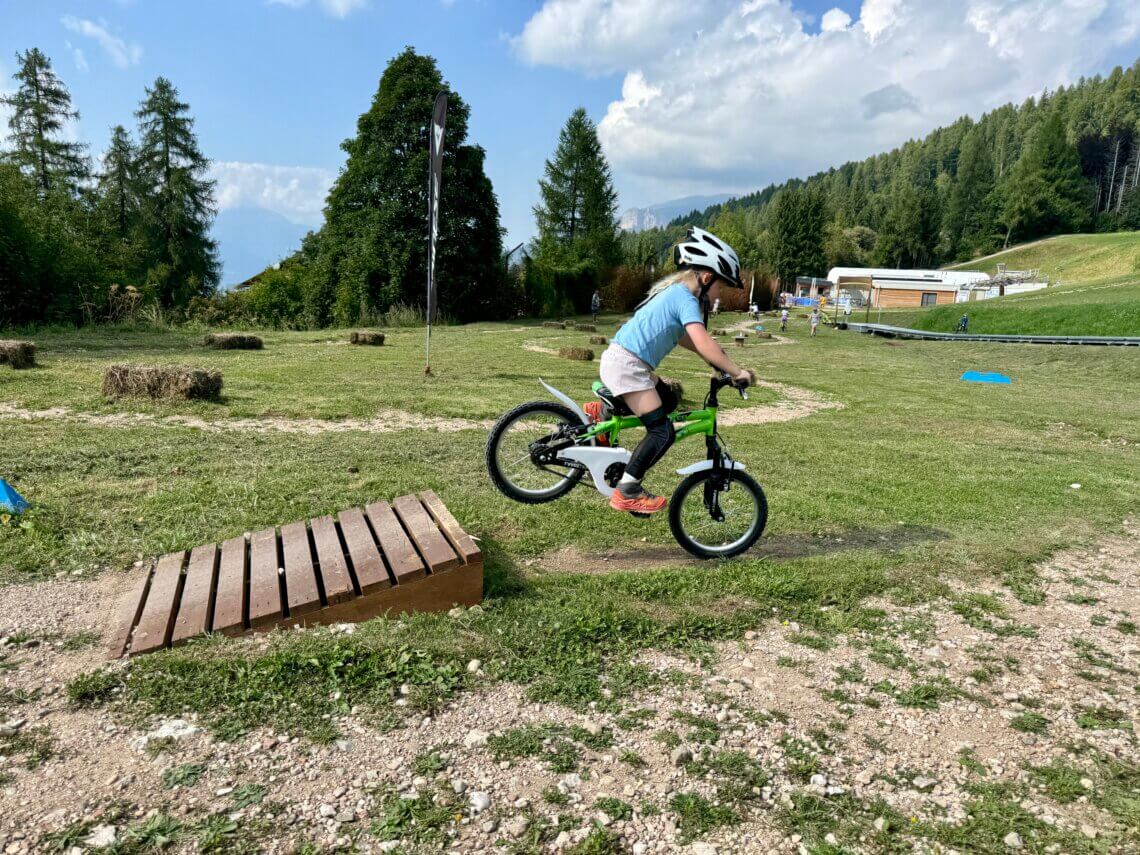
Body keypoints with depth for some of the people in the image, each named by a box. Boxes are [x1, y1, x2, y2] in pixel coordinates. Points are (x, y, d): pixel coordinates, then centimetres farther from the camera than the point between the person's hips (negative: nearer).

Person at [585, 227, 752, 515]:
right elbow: (704, 343, -23)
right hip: (626, 364, -10)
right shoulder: (685, 297, -13)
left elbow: (683, 337, 26)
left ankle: (604, 411, 19)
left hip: (621, 360, 10)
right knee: (662, 431, -9)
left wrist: (717, 360, 19)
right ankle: (627, 492, -5)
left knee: (668, 401, 23)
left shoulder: (674, 290, 17)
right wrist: (738, 372, -16)